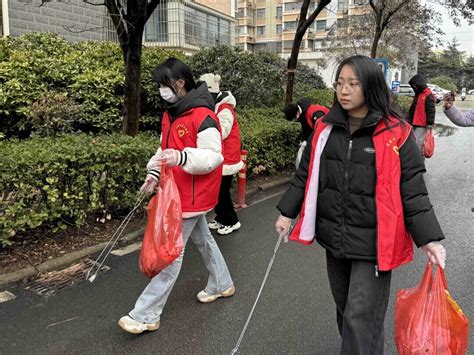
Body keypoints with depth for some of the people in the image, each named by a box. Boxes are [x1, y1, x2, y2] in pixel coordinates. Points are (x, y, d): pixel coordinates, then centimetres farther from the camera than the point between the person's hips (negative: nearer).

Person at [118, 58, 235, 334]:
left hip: (193, 195, -10)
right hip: (178, 191, 10)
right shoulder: (171, 115, 9)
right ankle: (222, 284, 42)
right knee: (202, 238, 22)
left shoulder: (203, 116, -19)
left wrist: (182, 158, -37)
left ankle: (146, 315, 3)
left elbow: (213, 156, -22)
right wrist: (155, 172, -1)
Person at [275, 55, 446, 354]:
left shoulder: (395, 134, -10)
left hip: (373, 243, -4)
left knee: (361, 318, 0)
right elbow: (306, 174, 10)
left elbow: (413, 190, -8)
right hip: (334, 239, 5)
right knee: (344, 308, 21)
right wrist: (287, 212, 8)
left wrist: (429, 238, -13)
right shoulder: (326, 127, 2)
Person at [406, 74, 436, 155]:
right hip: (414, 124, 9)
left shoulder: (428, 95, -10)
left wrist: (429, 124, -17)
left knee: (419, 145, -9)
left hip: (422, 125, -9)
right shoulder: (418, 94, 17)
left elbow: (431, 110, -14)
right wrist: (409, 120, 21)